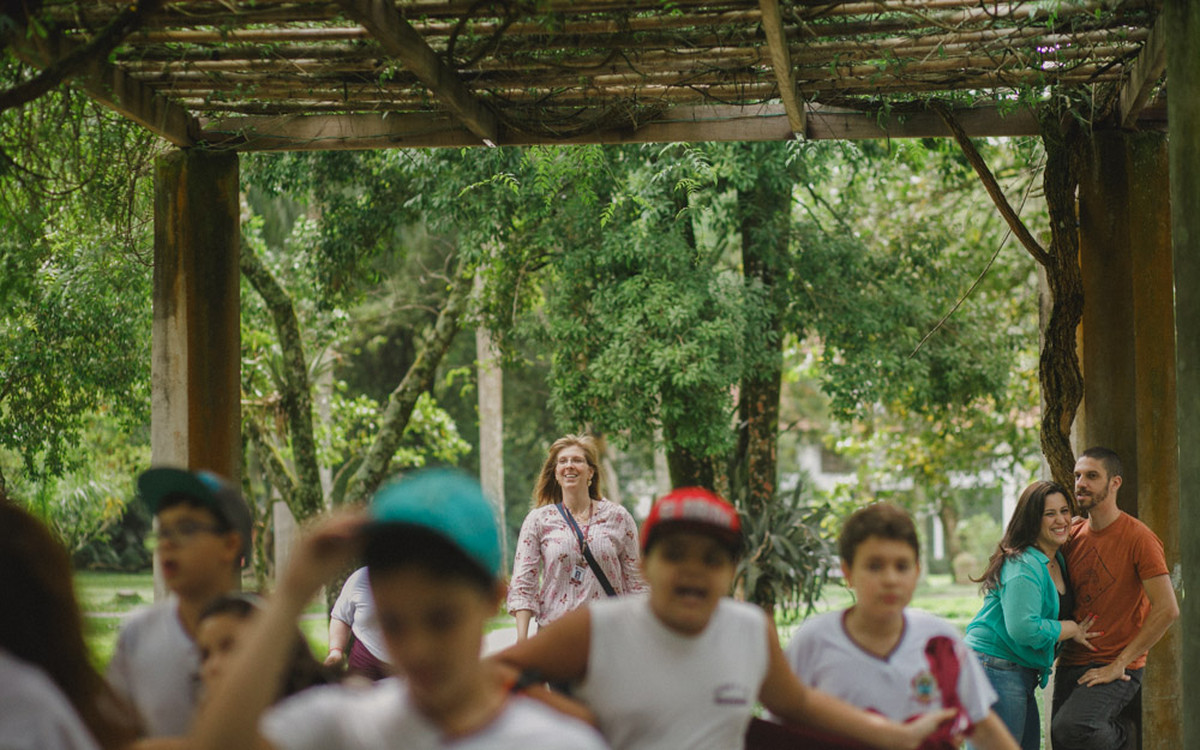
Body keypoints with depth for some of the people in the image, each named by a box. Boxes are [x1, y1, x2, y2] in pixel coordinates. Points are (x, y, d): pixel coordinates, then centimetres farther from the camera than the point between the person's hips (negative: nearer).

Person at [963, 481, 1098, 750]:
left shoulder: (1058, 560, 14)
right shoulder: (1023, 567, -18)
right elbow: (1023, 629, -26)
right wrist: (1071, 629, -11)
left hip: (1022, 675, 10)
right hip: (994, 670, -10)